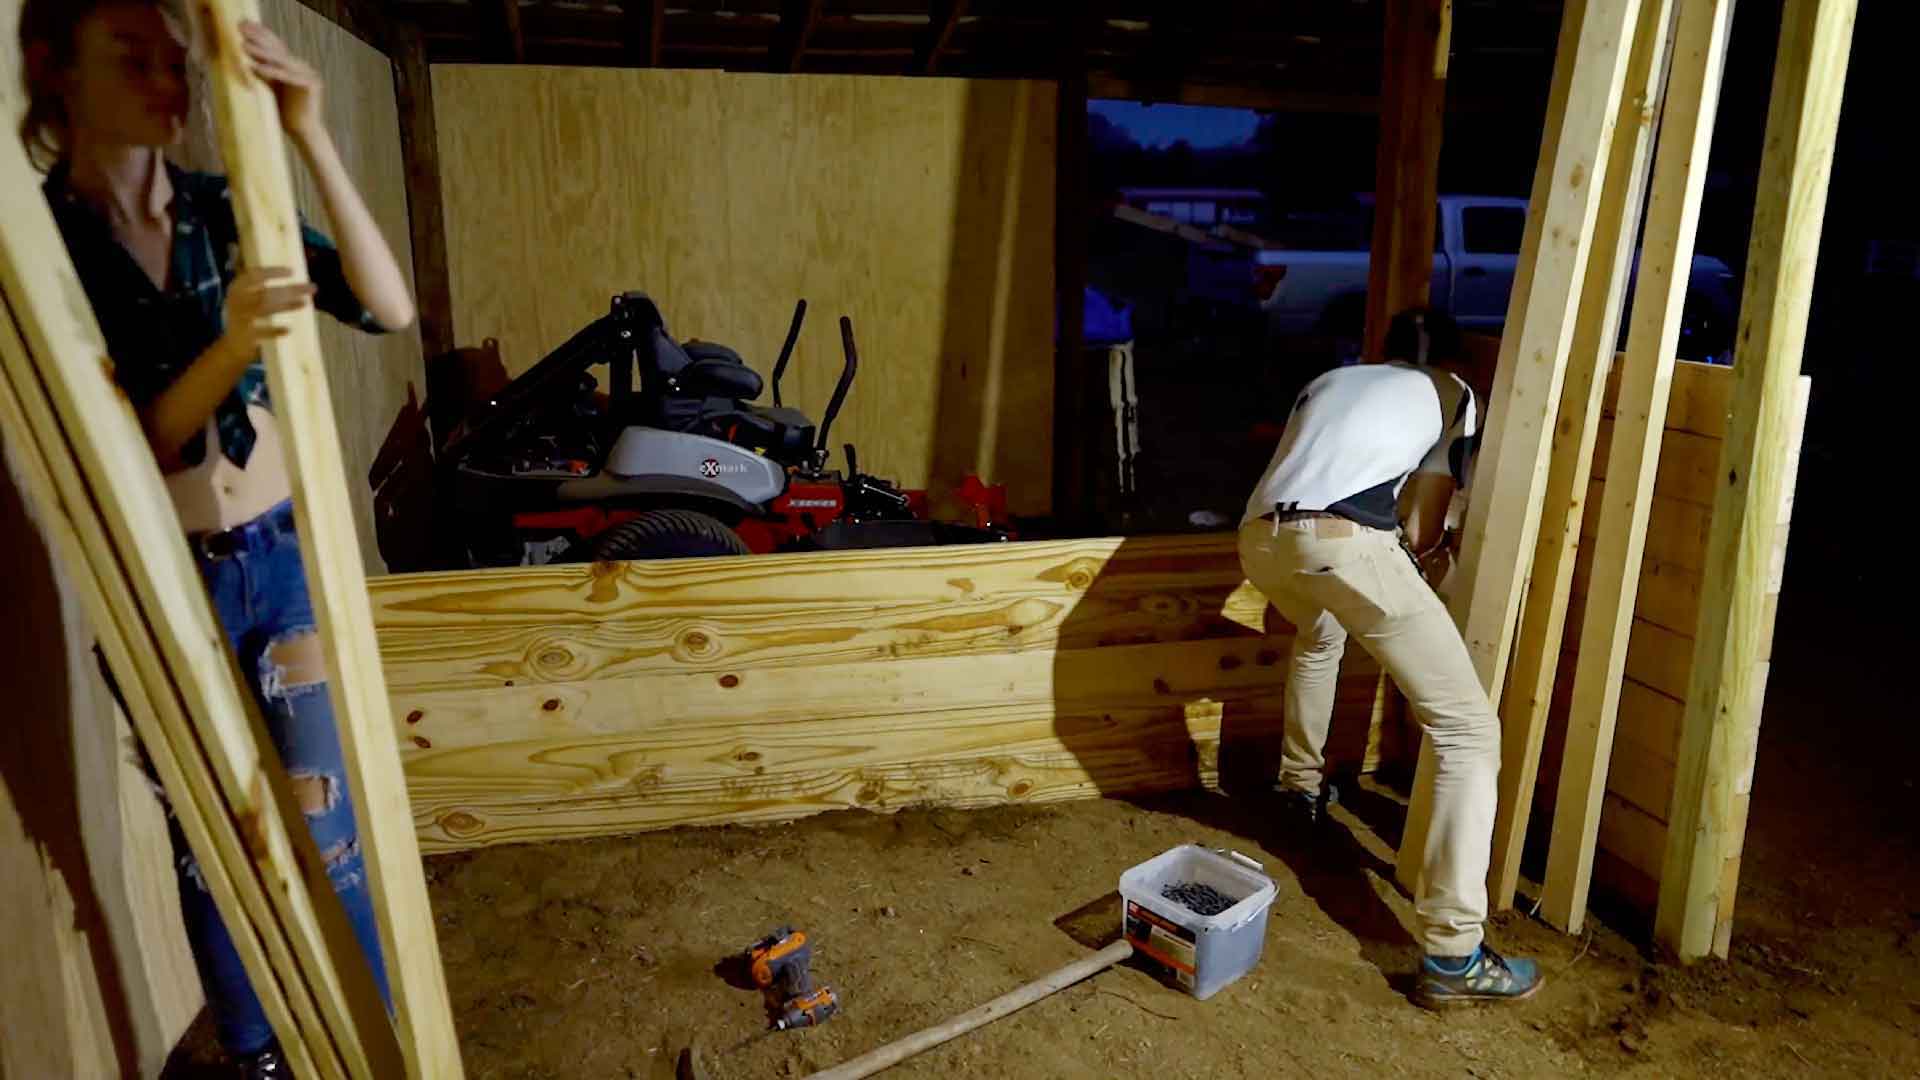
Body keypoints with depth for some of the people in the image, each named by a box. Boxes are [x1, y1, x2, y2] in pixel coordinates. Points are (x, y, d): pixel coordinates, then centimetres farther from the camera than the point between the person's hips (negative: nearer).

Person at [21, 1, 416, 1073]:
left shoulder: (224, 209, 0)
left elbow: (390, 308, -12)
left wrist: (312, 140, -22)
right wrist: (229, 350, -31)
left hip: (287, 557, 2)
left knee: (329, 830, 8)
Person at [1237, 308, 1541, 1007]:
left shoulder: (1328, 380, 36)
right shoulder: (1451, 394, 26)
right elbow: (1423, 532, 22)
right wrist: (1406, 553, 45)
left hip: (1260, 538, 6)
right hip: (1344, 543, -5)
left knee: (1319, 632, 41)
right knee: (1468, 728, 3)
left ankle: (1302, 785, 51)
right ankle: (1452, 954, -3)